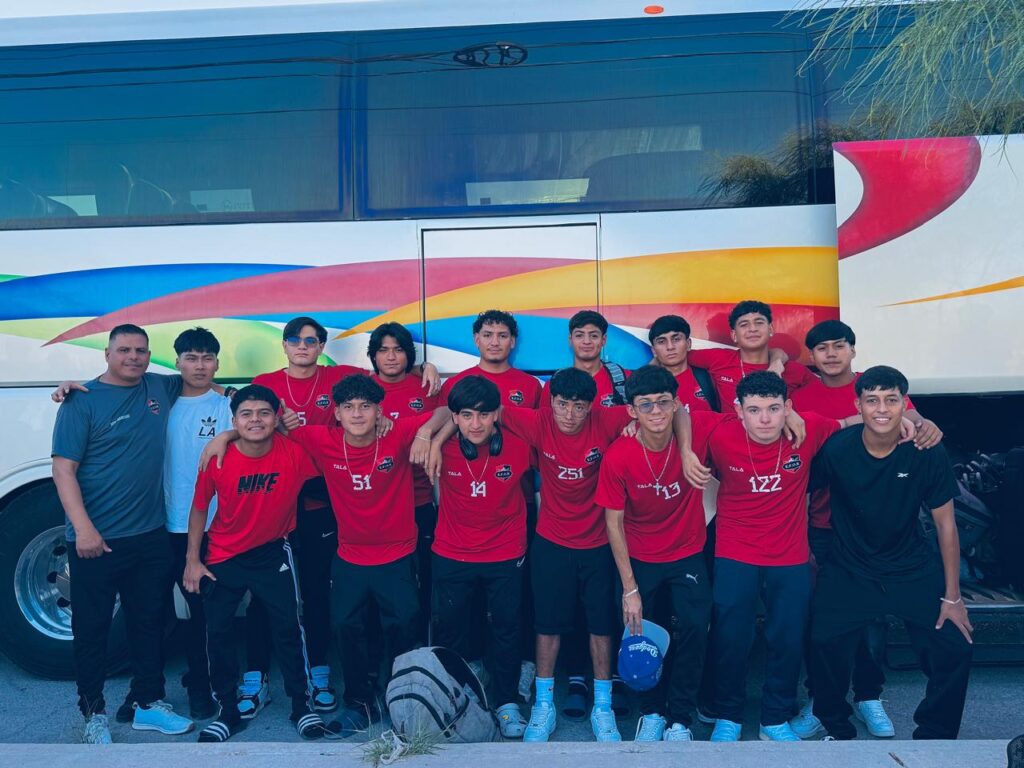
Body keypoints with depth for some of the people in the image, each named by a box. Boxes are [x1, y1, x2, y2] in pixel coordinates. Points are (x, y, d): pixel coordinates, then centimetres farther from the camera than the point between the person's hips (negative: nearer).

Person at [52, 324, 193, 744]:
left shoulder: (161, 389, 6)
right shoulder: (82, 401, -8)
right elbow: (63, 468, -11)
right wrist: (83, 528, -19)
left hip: (151, 536, 5)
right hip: (96, 539, -5)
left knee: (149, 621, 14)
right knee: (92, 627, 8)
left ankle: (147, 703, 29)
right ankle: (93, 713, 24)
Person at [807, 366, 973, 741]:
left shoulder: (927, 453, -14)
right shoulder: (836, 449, -17)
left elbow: (945, 523, -5)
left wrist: (952, 596, -3)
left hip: (913, 568, 1)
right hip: (848, 569, -1)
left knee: (955, 649, -7)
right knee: (825, 644, -14)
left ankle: (933, 736, 20)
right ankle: (836, 727, 15)